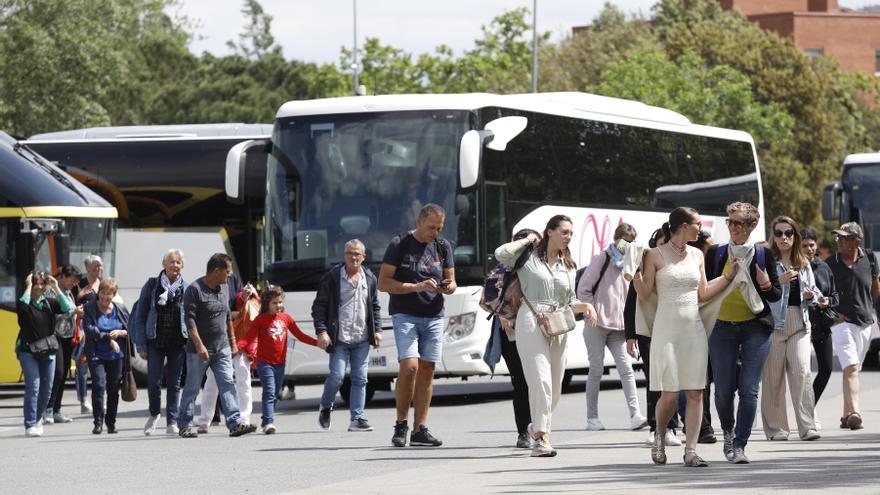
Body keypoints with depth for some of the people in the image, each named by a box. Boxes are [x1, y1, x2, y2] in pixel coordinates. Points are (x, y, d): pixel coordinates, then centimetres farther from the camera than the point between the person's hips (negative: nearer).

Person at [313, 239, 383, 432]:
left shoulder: (370, 279, 12)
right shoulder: (332, 277, -1)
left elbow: (375, 307, 20)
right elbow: (319, 306, -1)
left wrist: (377, 330, 8)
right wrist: (321, 331, -11)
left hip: (362, 339, 4)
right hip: (339, 339, -4)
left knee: (360, 379, 1)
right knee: (337, 376, -9)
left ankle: (356, 419, 4)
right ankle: (325, 407, 17)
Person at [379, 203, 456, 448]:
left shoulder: (443, 246, 11)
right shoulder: (400, 244, -3)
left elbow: (451, 280, 16)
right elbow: (383, 283, -7)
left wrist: (449, 287, -9)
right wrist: (416, 286, -17)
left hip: (434, 317, 5)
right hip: (405, 315, -5)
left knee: (427, 370, 1)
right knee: (409, 366, -18)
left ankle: (420, 429, 4)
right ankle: (401, 425, -5)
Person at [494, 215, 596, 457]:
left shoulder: (567, 266, 20)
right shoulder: (529, 257, 2)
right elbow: (501, 254, -16)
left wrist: (586, 307, 0)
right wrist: (527, 241, -2)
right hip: (531, 323, -6)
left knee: (555, 386, 10)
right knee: (540, 380, -17)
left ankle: (538, 427, 32)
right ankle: (541, 437, -18)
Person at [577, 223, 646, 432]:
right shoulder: (602, 259, -3)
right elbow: (583, 289, -7)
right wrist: (595, 311, -11)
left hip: (618, 326, 5)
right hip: (597, 324, -5)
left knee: (626, 368, -8)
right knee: (596, 369, 1)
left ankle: (635, 415, -16)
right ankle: (592, 418, 8)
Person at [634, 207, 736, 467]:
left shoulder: (697, 255, 13)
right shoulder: (655, 255, -2)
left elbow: (703, 293, 17)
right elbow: (644, 293, -3)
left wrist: (730, 275, 13)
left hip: (694, 329, 5)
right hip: (666, 329, -5)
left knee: (695, 393, -3)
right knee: (669, 395, -7)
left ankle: (690, 450, -2)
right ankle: (659, 437, 20)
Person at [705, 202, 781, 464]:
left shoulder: (764, 255, 4)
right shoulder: (715, 253, 5)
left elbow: (776, 296, 8)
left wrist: (766, 285, -12)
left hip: (755, 328, -1)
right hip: (722, 327, 1)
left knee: (749, 390, -9)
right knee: (724, 389, 1)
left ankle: (739, 445, -4)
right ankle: (728, 431, 29)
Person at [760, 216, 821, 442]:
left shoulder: (804, 264, 16)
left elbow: (815, 293, 25)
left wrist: (811, 295, 2)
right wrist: (779, 281, -18)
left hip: (799, 323, 3)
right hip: (774, 322, -3)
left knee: (802, 371, -11)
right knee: (773, 376, -2)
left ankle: (807, 426, -12)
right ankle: (775, 428, 6)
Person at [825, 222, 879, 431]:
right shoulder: (830, 264, -3)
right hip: (841, 321, -4)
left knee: (854, 370, 11)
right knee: (851, 368, -18)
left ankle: (846, 415, 20)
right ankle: (854, 413, -29)